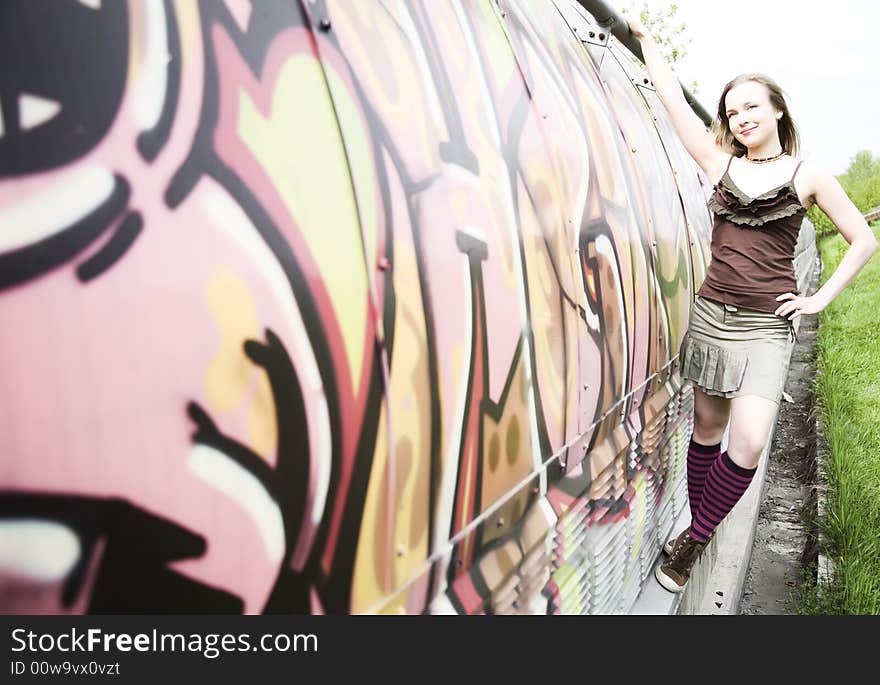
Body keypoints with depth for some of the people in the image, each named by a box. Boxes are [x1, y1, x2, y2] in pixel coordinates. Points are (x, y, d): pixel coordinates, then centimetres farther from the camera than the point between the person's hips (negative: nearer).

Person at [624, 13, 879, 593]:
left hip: (765, 327, -2)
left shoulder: (806, 175, 5)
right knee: (707, 430, 9)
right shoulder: (722, 164, 9)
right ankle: (700, 536, 25)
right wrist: (646, 38, 14)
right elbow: (674, 99, 9)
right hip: (710, 316, 3)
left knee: (747, 446, -15)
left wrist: (820, 299, 1)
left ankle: (692, 541, 4)